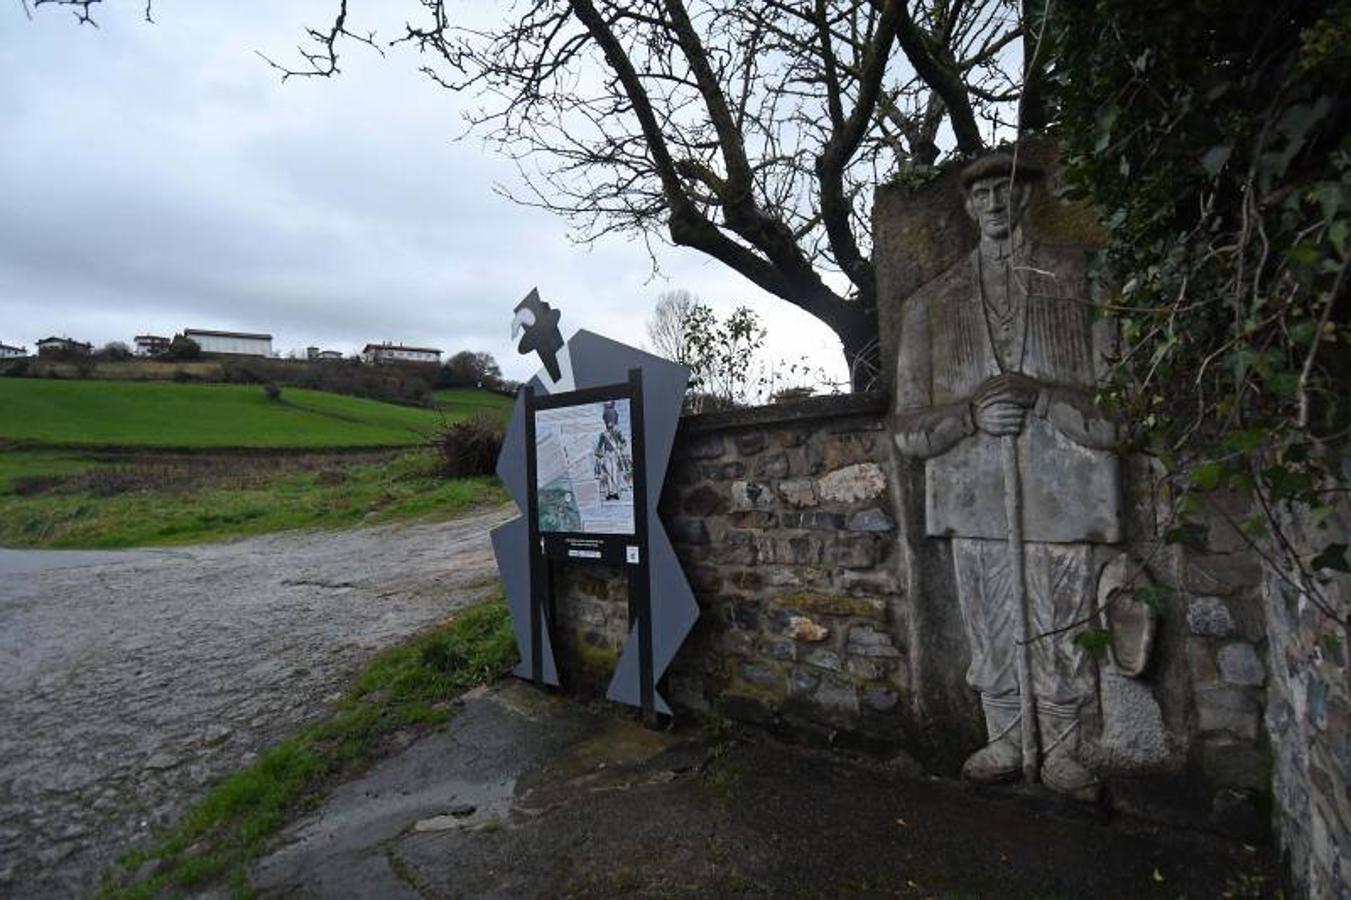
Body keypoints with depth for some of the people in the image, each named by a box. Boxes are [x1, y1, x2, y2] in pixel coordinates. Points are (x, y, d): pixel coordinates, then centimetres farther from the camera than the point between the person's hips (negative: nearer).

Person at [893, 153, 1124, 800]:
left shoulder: (1080, 278, 6)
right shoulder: (932, 303, 9)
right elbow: (909, 427, 5)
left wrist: (1037, 394, -15)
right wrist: (972, 414, -13)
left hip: (1060, 497, -1)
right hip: (974, 499, 1)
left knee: (1062, 641, 9)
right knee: (991, 640, 12)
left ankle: (1062, 754, 31)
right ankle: (1003, 747, 32)